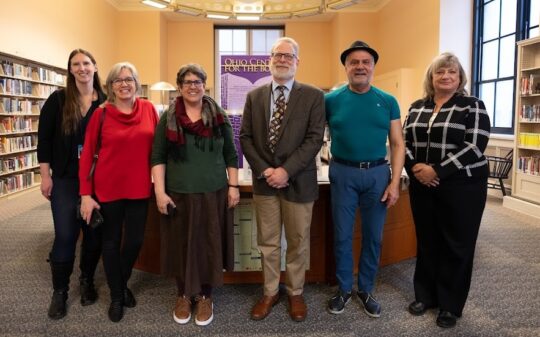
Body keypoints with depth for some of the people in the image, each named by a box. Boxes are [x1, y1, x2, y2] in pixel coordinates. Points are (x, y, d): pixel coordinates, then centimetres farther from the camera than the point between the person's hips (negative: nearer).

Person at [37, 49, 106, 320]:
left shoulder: (106, 102, 0)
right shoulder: (58, 99, 0)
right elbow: (44, 138, 0)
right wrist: (45, 176, -4)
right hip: (65, 179, -1)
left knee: (94, 233, 9)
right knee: (65, 235, 1)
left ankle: (87, 281, 31)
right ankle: (59, 291, 19)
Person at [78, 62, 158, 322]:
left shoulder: (148, 109, 1)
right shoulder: (101, 114, -5)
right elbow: (87, 154, -4)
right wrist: (85, 194, -8)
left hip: (139, 187, 2)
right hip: (108, 187, -2)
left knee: (135, 240, 9)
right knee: (111, 241, 10)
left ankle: (123, 283, 38)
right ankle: (116, 295, 30)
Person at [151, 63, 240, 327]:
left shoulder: (218, 117, 4)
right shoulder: (168, 118, 1)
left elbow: (230, 154, 6)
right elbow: (157, 156, 0)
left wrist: (233, 186, 1)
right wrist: (160, 192, -8)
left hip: (214, 193, 1)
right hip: (179, 194, 0)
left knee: (209, 244, 8)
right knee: (181, 244, 10)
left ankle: (205, 295, 27)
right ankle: (183, 295, 30)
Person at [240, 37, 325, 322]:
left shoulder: (313, 96, -2)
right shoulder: (254, 96, 8)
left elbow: (314, 138, -10)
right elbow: (245, 137, 4)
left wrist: (286, 170, -17)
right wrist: (263, 170, -10)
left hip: (298, 181, -2)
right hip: (264, 180, 2)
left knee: (298, 242, 10)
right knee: (267, 242, 12)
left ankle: (295, 293, 30)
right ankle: (270, 292, 30)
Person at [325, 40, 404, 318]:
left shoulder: (388, 102, 2)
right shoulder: (331, 100, -2)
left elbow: (397, 144, 2)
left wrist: (395, 182, -5)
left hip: (378, 174, 2)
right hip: (343, 173, -1)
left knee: (373, 236, 11)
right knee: (342, 235, 8)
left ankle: (366, 290, 29)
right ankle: (343, 289, 26)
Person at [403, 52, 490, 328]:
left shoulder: (473, 106, -4)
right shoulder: (417, 107, 9)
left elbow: (475, 147, -14)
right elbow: (404, 142, 8)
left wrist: (436, 171, -20)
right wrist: (414, 167, -12)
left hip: (462, 186, -4)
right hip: (422, 186, 4)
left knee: (456, 245, 6)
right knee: (426, 241, 12)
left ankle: (450, 305, 22)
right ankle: (425, 295, 29)